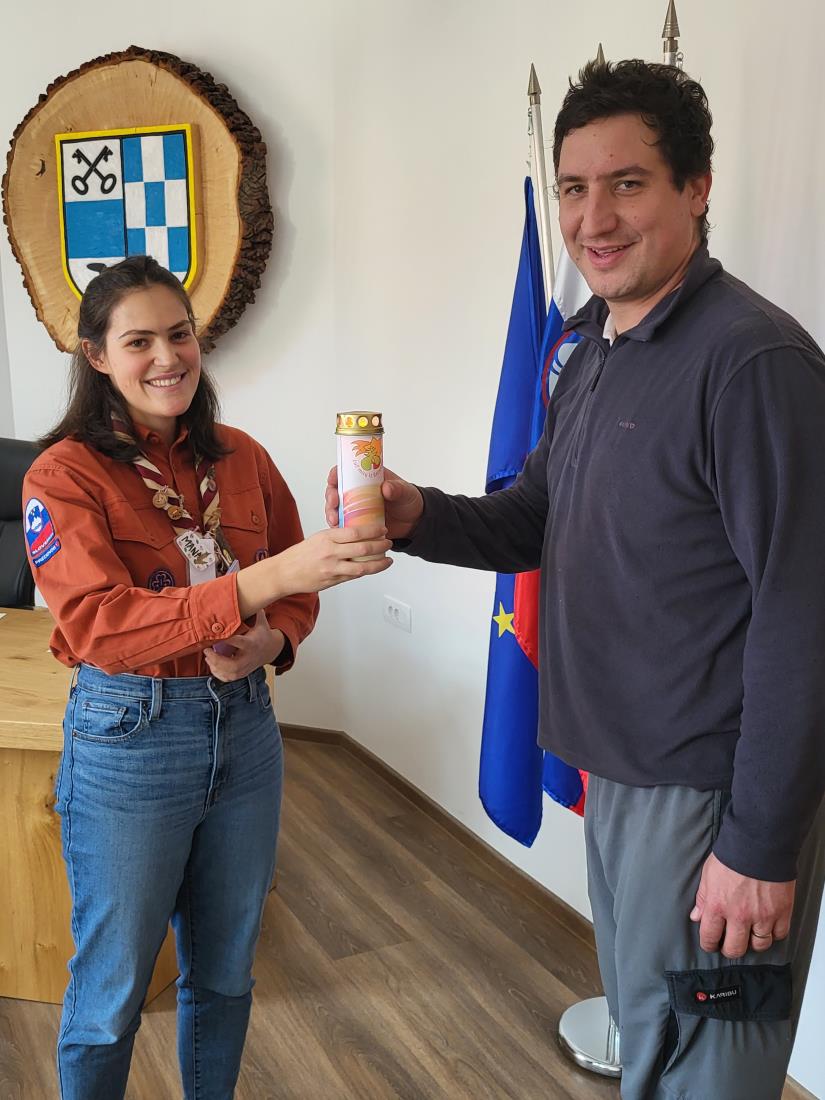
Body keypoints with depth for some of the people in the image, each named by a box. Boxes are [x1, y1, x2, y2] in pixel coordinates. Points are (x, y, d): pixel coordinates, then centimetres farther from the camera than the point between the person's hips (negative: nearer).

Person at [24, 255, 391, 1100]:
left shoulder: (242, 458, 3)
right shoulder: (64, 476, -11)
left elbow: (296, 587, 11)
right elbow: (99, 623, -24)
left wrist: (272, 641, -13)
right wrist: (263, 581, -35)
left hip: (243, 727, 5)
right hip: (128, 736, -4)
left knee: (226, 969, 20)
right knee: (112, 986, 12)